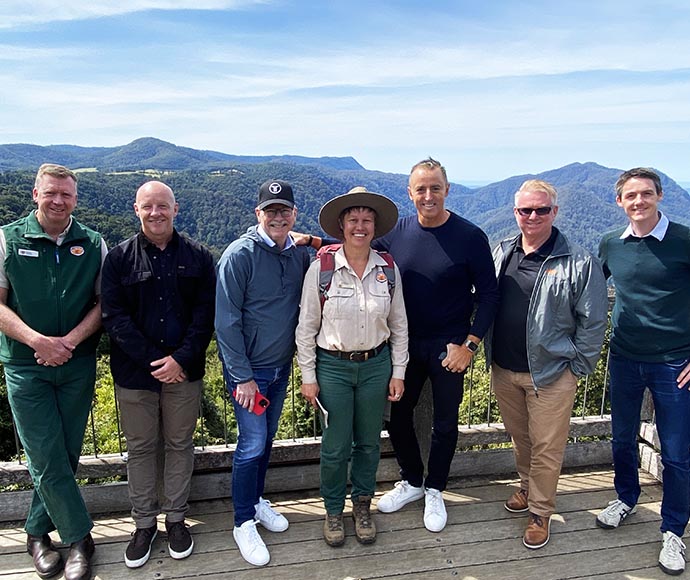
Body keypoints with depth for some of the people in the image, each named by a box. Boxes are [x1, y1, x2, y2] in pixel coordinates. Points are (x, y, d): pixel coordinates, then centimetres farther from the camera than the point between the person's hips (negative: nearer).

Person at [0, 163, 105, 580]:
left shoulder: (93, 245, 1)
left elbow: (103, 303, 1)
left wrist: (71, 340, -14)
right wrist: (38, 340, -19)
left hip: (79, 366, 2)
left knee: (66, 455, 11)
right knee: (47, 459, 0)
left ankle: (38, 532, 32)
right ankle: (79, 537, 16)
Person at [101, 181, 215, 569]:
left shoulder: (198, 257, 0)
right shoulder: (119, 258, 0)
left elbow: (206, 314, -3)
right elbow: (114, 317, -6)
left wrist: (181, 359, -14)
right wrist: (152, 360, -14)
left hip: (184, 372, 0)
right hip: (134, 373, 0)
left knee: (179, 445, 12)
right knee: (140, 448, 12)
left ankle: (176, 518, 31)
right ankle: (144, 523, 30)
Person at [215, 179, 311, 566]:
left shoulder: (301, 255, 0)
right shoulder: (240, 254, -16)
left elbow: (306, 307, 11)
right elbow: (227, 321, -16)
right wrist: (243, 377, -16)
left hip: (282, 366, 5)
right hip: (248, 368, -5)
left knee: (267, 439, 18)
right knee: (252, 444, -1)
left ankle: (256, 500, 39)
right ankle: (244, 523, 19)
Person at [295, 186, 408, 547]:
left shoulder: (388, 270, -3)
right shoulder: (321, 269, -10)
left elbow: (399, 326, 5)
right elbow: (307, 326, -4)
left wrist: (398, 373, 4)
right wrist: (308, 376, -4)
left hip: (376, 365, 2)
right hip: (333, 366, -2)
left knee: (368, 442, 15)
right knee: (336, 446, 7)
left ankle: (362, 505, 39)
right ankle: (333, 510, 32)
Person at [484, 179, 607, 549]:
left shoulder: (579, 262, -10)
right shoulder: (501, 253, 5)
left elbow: (593, 322, -6)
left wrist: (578, 367, -7)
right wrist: (486, 350, 9)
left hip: (551, 374, -4)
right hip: (503, 370, 5)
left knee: (546, 448, 8)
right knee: (519, 438, 22)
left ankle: (540, 512, 28)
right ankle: (527, 486, 46)